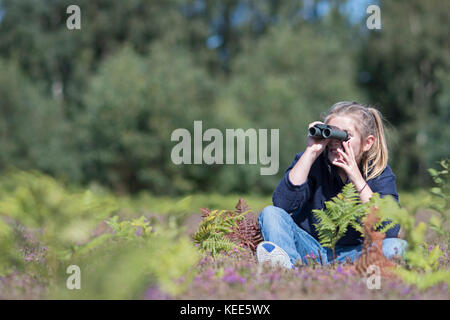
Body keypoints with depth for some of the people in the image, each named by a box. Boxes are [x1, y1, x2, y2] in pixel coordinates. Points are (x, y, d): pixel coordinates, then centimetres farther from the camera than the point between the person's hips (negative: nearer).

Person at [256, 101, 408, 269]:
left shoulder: (381, 174, -5)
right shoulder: (312, 161, -4)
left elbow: (390, 231, -20)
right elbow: (282, 203, -21)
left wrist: (357, 179, -24)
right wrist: (311, 152, -21)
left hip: (352, 253, -1)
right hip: (309, 248, 1)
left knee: (397, 246, -28)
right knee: (271, 213, -21)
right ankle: (289, 267, -50)